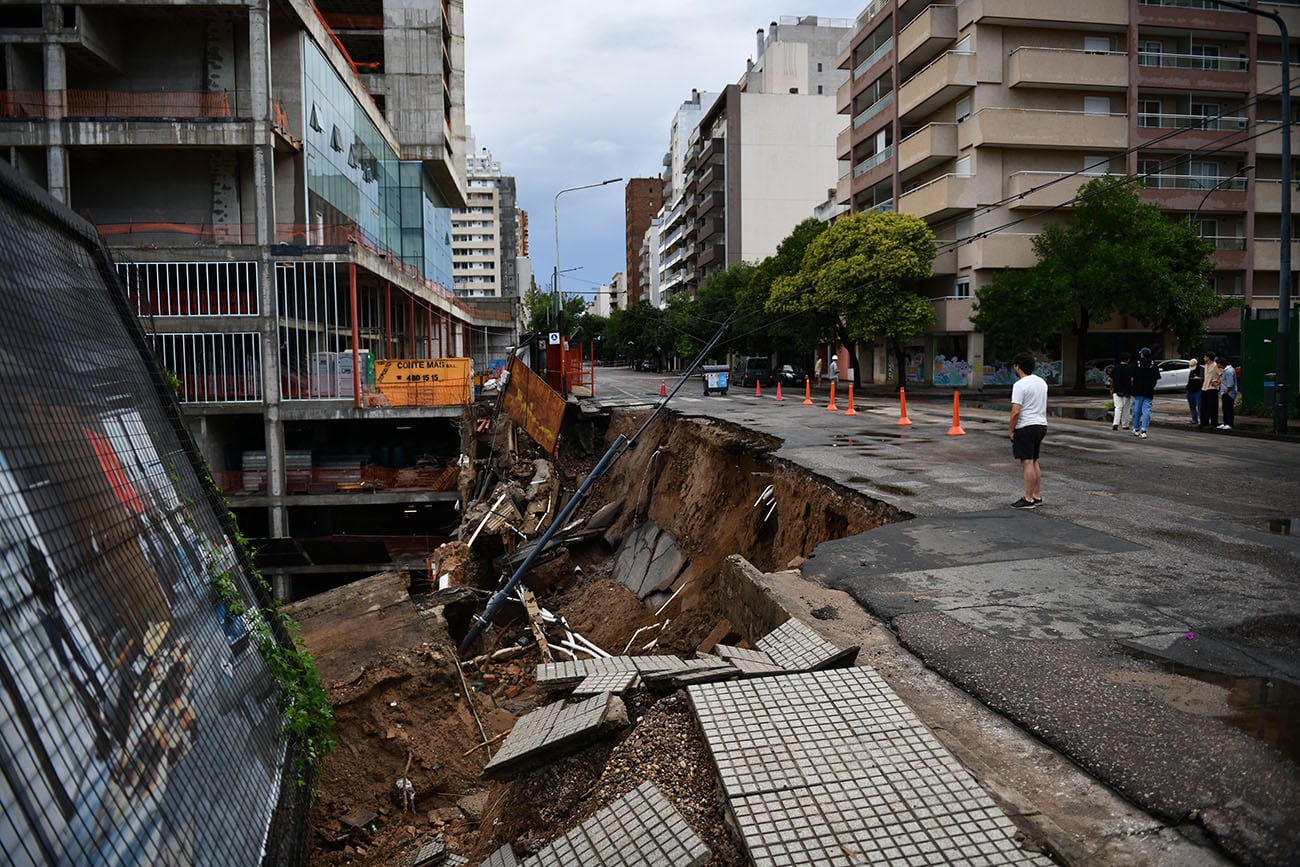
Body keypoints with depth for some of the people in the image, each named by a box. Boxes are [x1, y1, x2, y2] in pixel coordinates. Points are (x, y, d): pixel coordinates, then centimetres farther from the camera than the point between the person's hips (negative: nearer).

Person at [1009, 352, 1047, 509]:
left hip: (1026, 427, -9)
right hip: (1041, 425, 9)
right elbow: (1042, 406, 18)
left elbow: (1016, 411, -20)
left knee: (1027, 462, -6)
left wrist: (1011, 430, -11)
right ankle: (1037, 496, 21)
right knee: (1034, 461, 16)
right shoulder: (1042, 382, 12)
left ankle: (1028, 499, -5)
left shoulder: (1020, 385, -16)